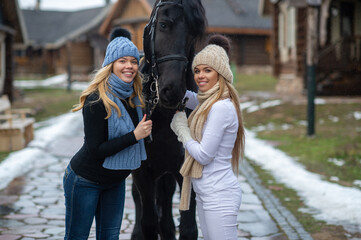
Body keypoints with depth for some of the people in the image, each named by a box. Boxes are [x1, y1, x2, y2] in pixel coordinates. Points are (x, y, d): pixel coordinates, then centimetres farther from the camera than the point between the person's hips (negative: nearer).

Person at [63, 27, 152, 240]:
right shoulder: (97, 100, -25)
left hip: (116, 181, 7)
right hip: (85, 181, -7)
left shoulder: (134, 95, -4)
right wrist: (135, 135, -26)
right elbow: (94, 150, -26)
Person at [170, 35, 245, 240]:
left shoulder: (221, 108, -19)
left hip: (219, 195, -10)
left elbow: (204, 155, -19)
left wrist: (182, 129, -6)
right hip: (205, 193, 10)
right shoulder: (208, 101, 9)